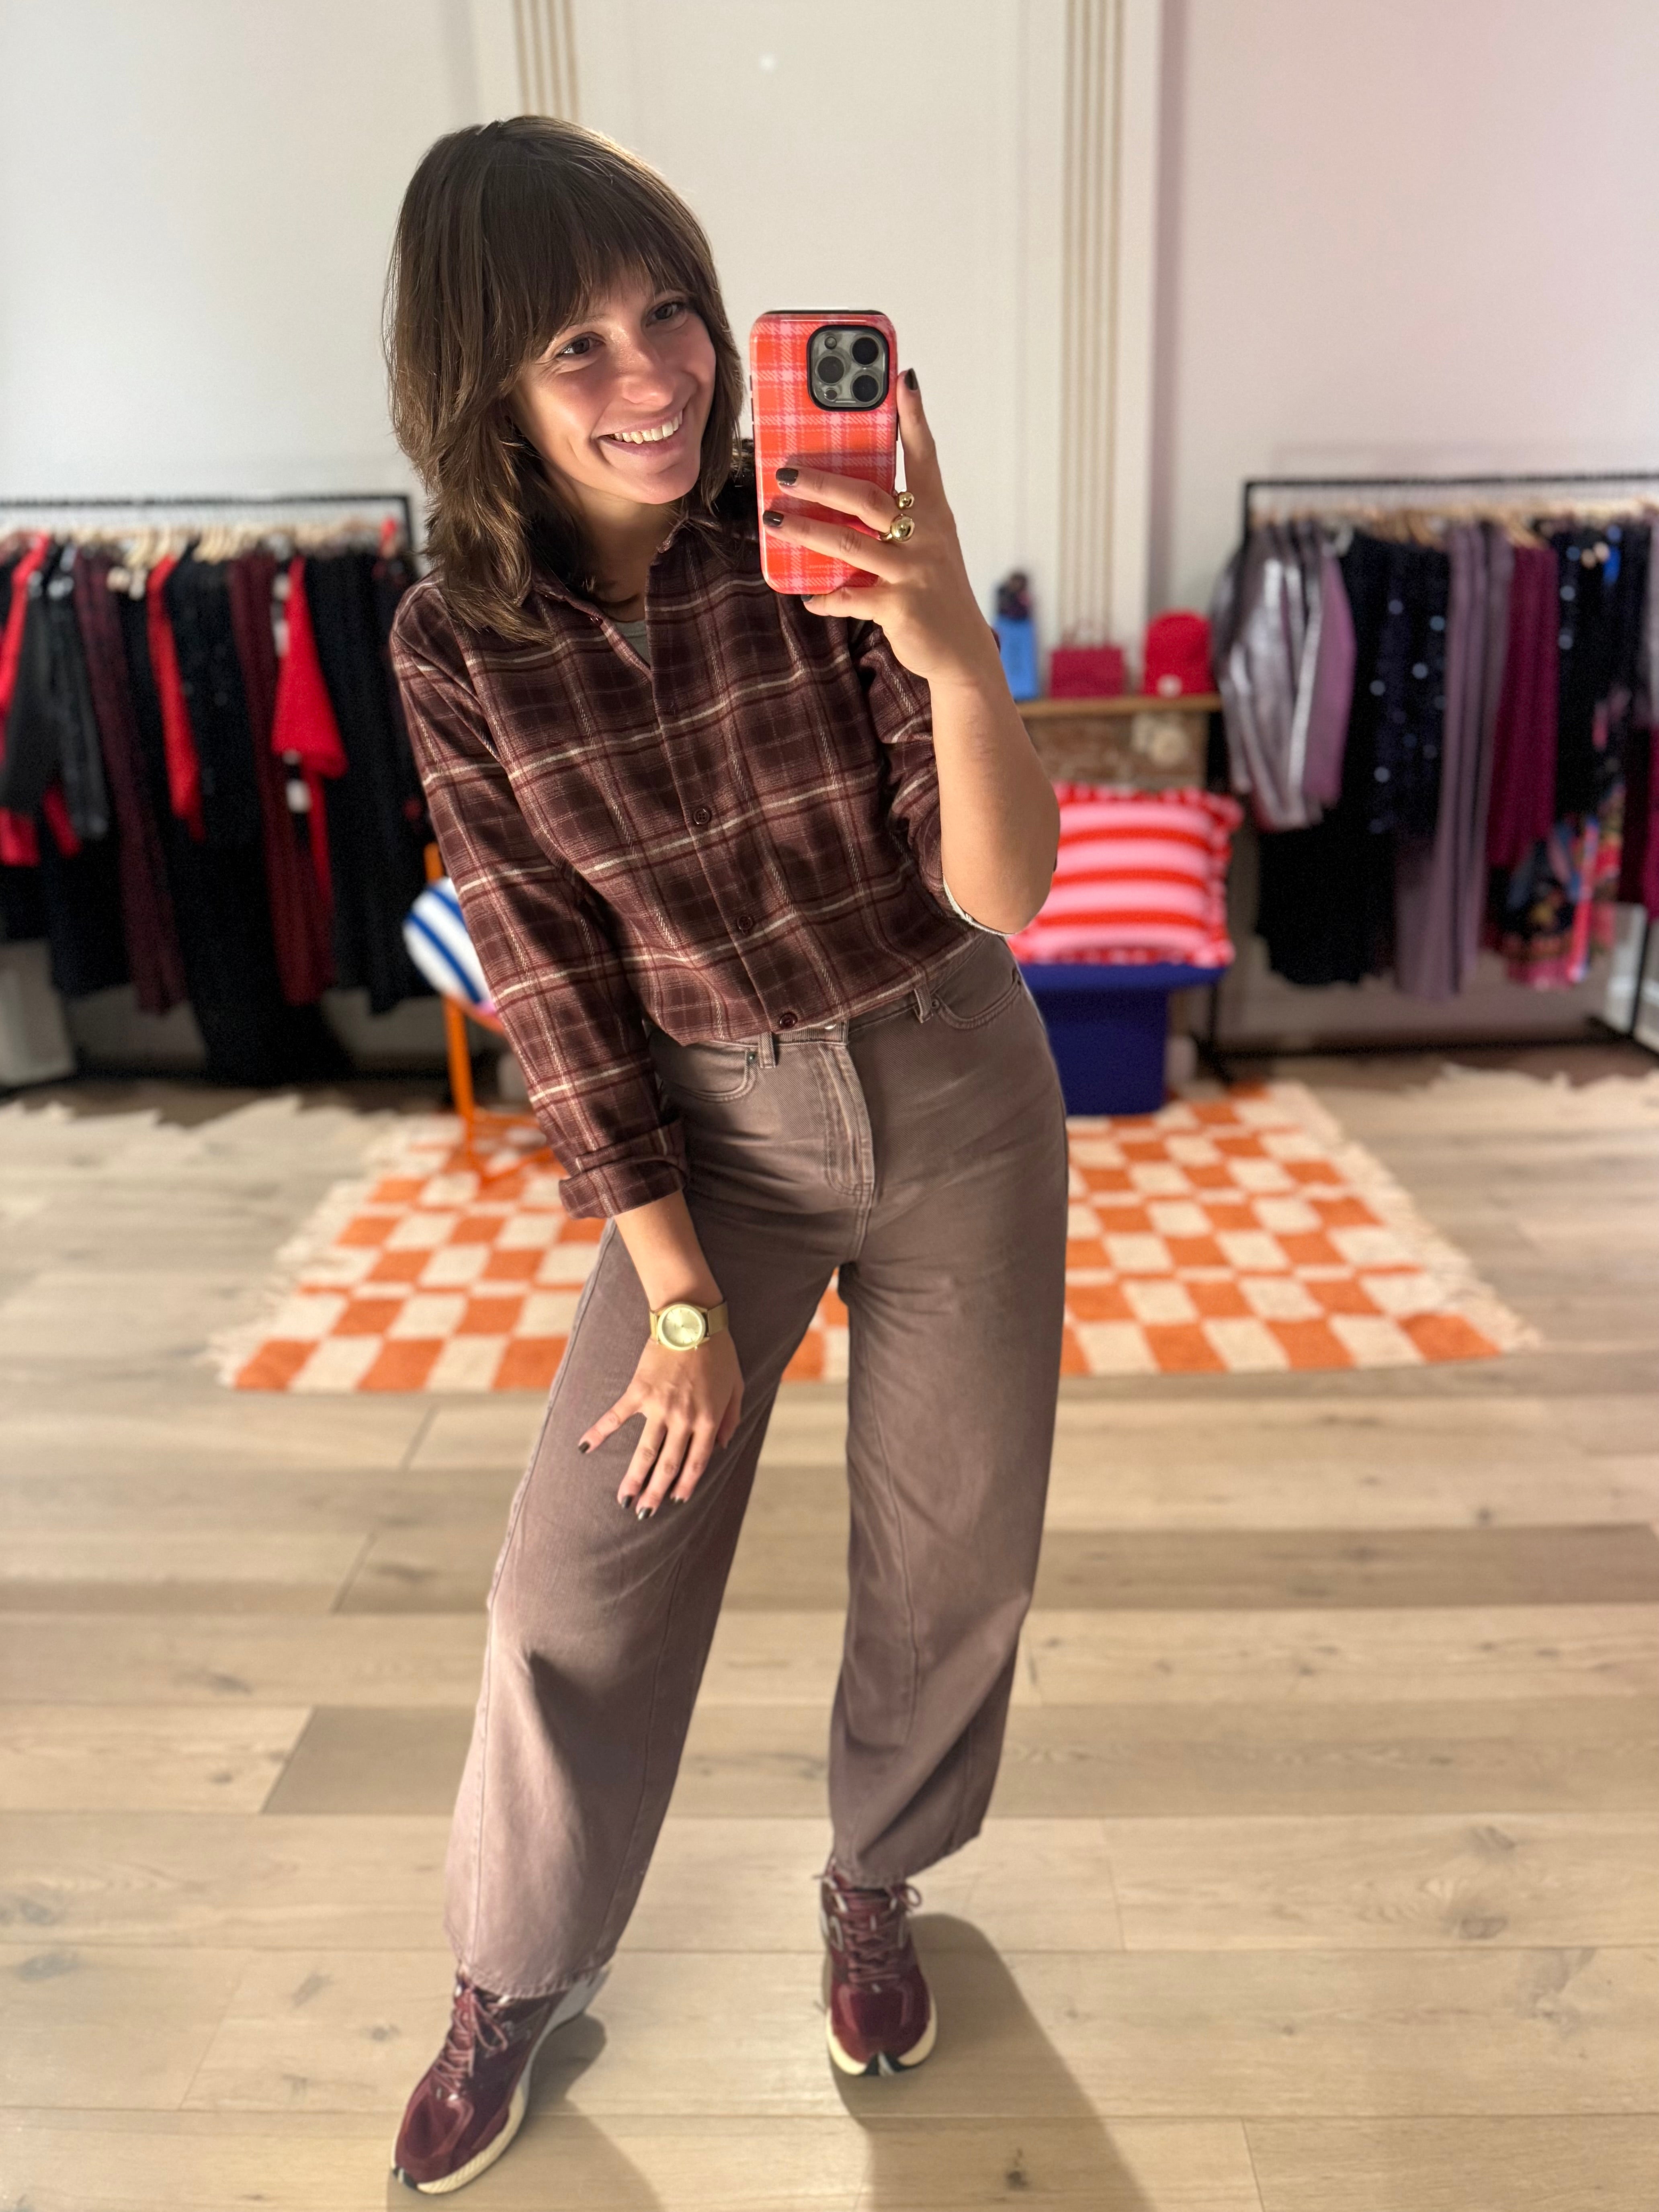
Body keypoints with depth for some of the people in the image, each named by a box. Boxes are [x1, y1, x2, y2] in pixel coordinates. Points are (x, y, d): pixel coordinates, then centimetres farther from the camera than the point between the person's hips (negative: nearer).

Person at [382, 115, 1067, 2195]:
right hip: (715, 1126, 1)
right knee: (578, 1576, 4)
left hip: (955, 1093, 0)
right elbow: (558, 1001, -8)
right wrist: (678, 1295, -7)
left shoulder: (829, 536, -15)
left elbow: (1002, 890, -19)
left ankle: (876, 1884, 43)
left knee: (951, 1553, 12)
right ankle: (514, 1982, 33)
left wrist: (956, 653, -38)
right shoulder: (459, 646, -11)